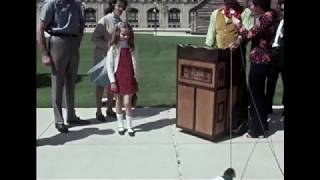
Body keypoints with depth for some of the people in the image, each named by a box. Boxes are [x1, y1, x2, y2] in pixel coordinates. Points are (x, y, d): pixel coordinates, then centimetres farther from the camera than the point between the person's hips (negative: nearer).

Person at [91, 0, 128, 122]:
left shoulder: (120, 22, 5)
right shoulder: (104, 21, -14)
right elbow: (95, 39, -16)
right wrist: (109, 45, -24)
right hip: (103, 57, -6)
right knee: (101, 85, 5)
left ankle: (109, 109, 27)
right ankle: (98, 111, 17)